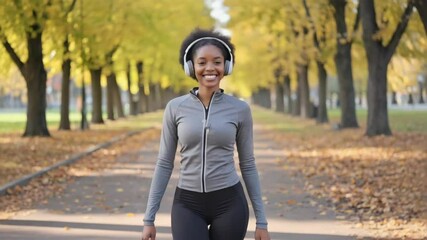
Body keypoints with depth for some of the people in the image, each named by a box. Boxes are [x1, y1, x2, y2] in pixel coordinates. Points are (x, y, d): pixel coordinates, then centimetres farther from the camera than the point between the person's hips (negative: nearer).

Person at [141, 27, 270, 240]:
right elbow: (164, 164, 3)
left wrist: (261, 221, 3)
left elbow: (248, 165, 5)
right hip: (188, 205, 0)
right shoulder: (175, 108, -1)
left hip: (229, 203, 0)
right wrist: (149, 218, 0)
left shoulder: (240, 109, -1)